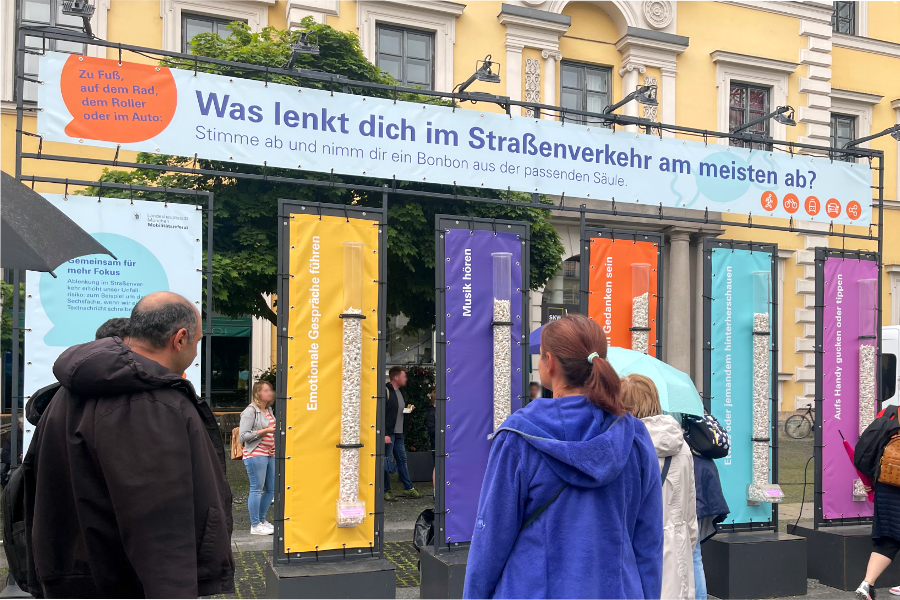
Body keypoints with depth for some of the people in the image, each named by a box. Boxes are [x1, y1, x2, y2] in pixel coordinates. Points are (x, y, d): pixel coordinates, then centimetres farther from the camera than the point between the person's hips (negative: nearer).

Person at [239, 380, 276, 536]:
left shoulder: (269, 410, 15)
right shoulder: (250, 411, -10)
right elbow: (244, 435, -16)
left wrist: (276, 430, 8)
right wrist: (265, 431, -21)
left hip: (270, 454, 9)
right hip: (255, 455, -9)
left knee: (271, 489, 11)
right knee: (256, 489, -4)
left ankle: (262, 520, 25)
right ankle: (255, 525, 4)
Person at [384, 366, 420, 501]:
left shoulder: (400, 392, 16)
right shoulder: (386, 391, -12)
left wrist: (407, 409, 6)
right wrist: (384, 434, -21)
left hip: (398, 434, 9)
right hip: (388, 434, -8)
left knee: (402, 460, 11)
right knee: (386, 463, -1)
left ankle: (408, 488, 18)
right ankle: (386, 491, 8)